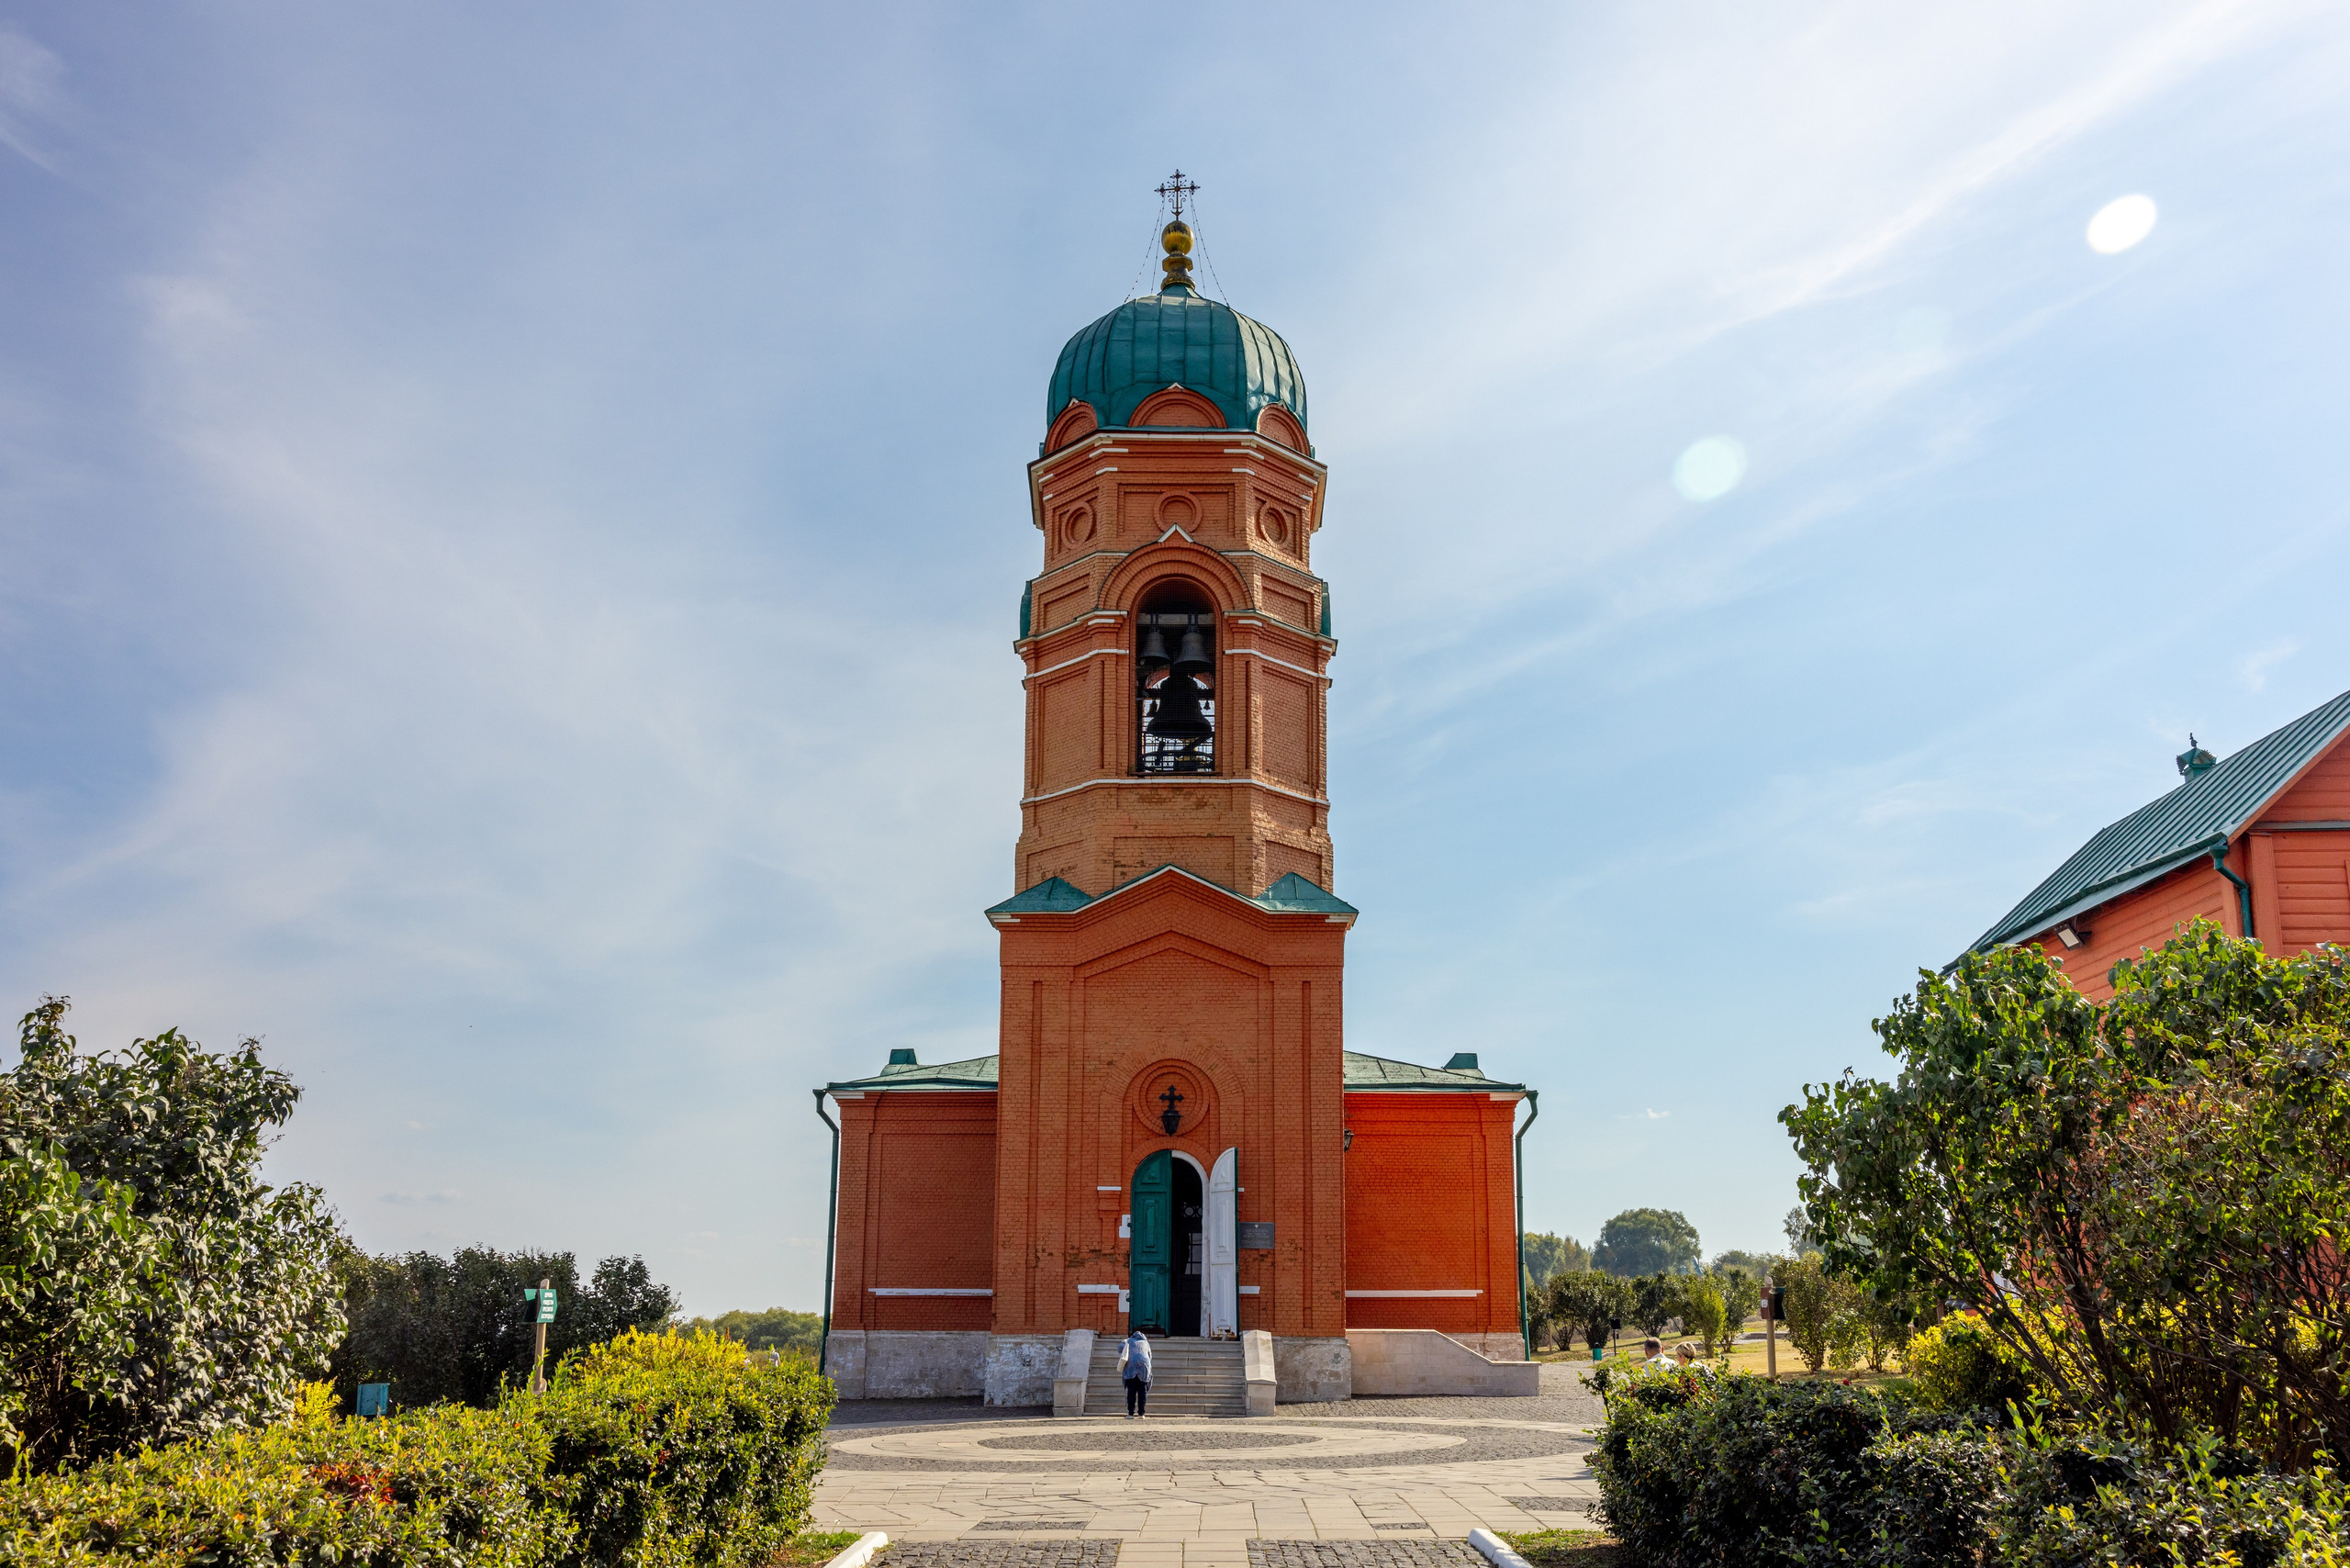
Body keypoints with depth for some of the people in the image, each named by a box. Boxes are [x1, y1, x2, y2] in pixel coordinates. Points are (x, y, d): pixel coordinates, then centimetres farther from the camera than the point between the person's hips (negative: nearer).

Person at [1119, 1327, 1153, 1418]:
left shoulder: (1129, 1341, 15)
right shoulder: (1146, 1343, 23)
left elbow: (1123, 1357, 5)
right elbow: (1149, 1357, 23)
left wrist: (1120, 1369, 13)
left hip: (1131, 1367, -2)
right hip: (1144, 1367, 2)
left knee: (1131, 1391, 1)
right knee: (1142, 1391, 6)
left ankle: (1131, 1413, -4)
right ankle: (1141, 1413, 1)